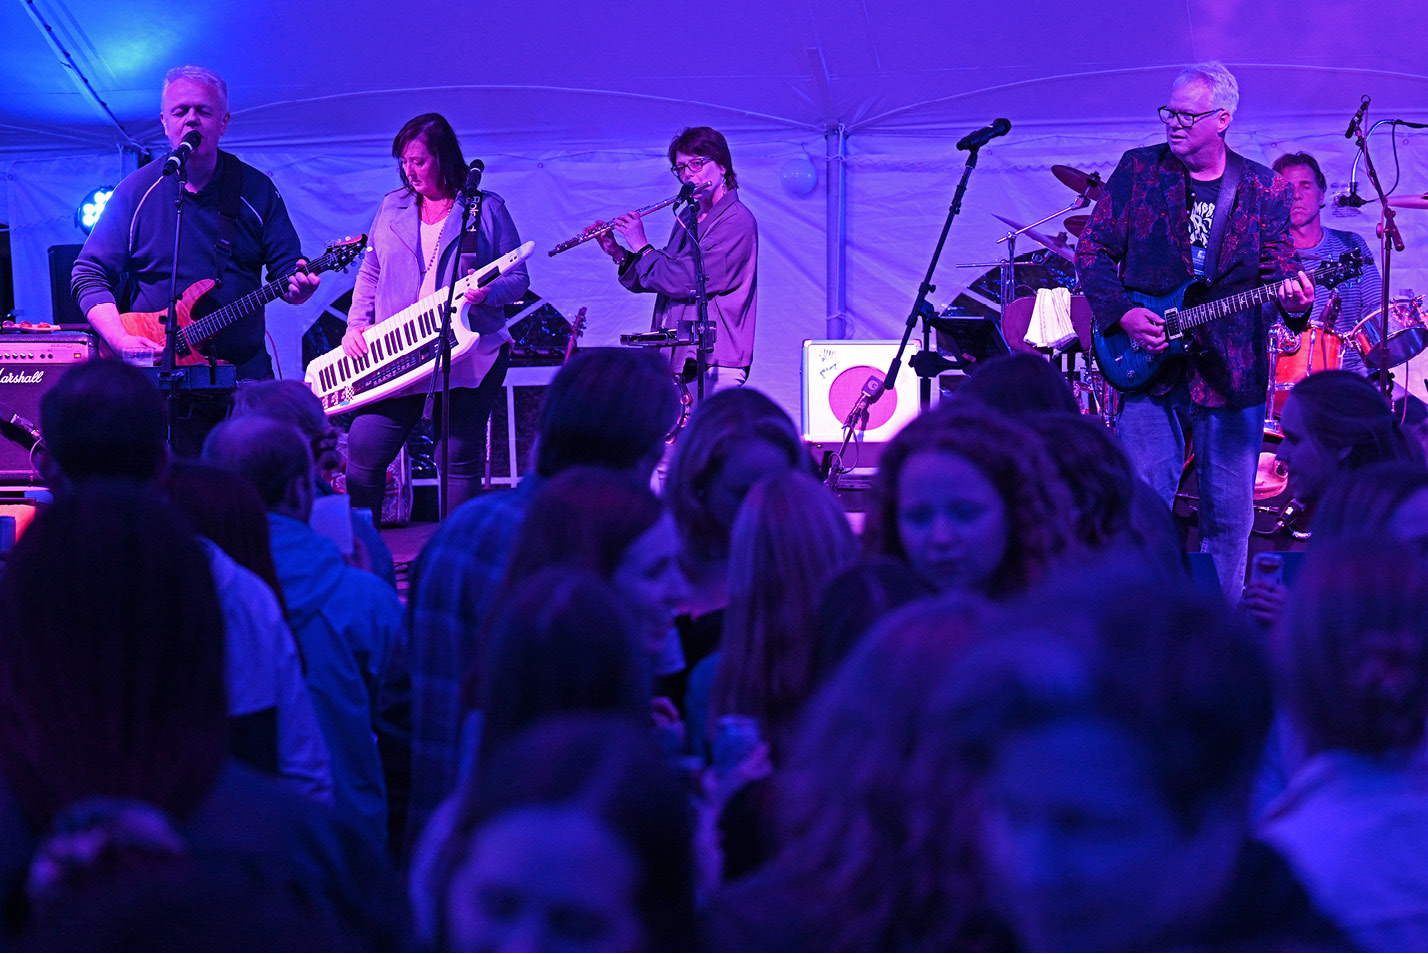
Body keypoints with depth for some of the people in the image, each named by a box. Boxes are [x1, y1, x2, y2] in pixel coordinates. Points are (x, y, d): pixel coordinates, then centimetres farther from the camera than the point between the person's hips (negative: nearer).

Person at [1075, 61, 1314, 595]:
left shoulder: (1262, 189, 5)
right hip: (1148, 364, -1)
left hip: (1232, 371, 1)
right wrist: (1122, 314, -10)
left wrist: (1293, 298, -18)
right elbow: (1092, 251, 4)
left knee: (1229, 516, 5)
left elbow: (1278, 267, 5)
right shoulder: (1138, 170, 3)